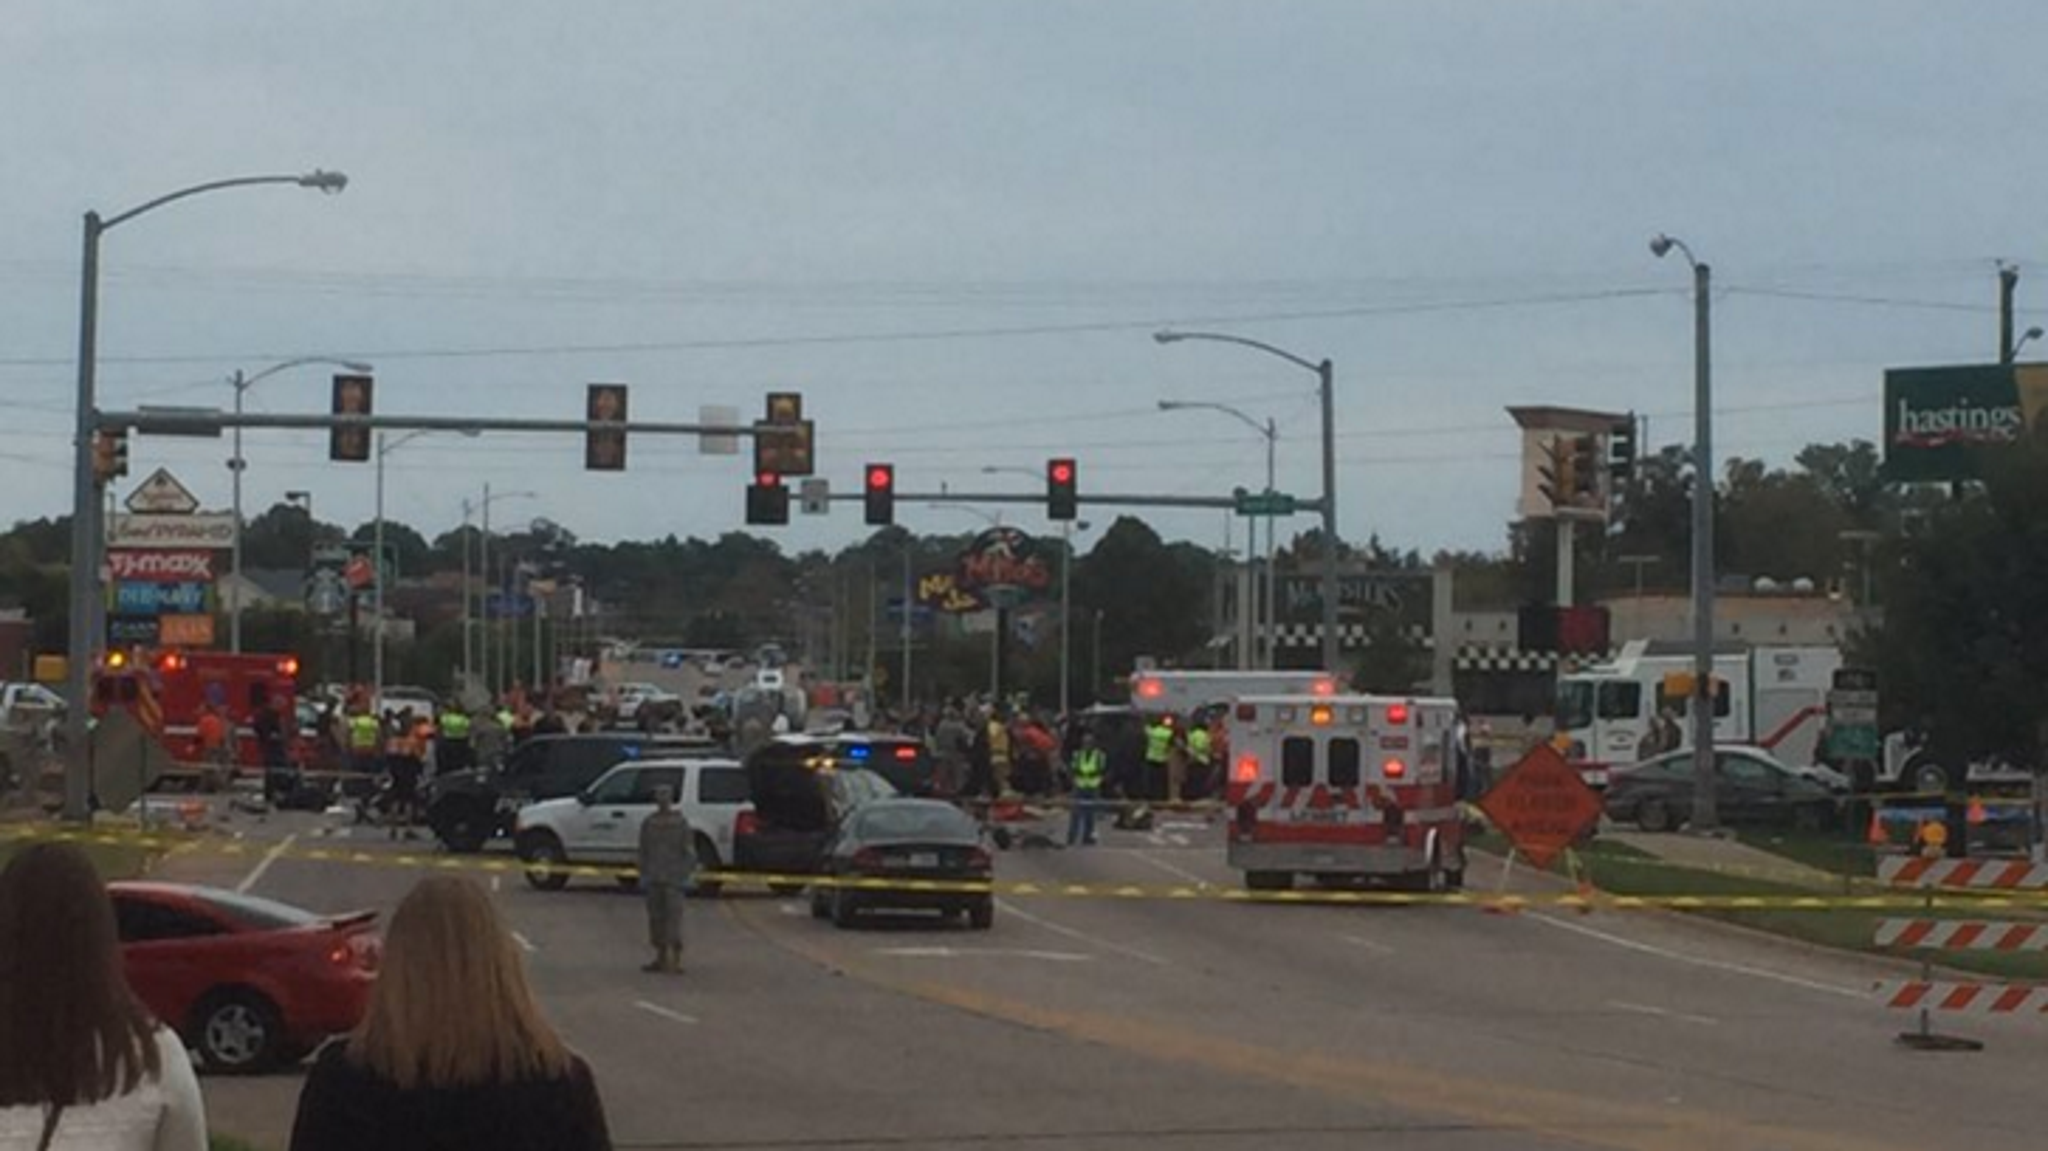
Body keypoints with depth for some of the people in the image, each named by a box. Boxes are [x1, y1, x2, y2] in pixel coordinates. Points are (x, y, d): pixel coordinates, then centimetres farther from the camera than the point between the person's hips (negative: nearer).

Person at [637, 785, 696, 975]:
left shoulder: (681, 823, -3)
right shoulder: (648, 824, 7)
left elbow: (689, 852, -2)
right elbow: (643, 852, 11)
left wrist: (687, 878, -9)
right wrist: (642, 877, 6)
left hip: (674, 879, -4)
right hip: (653, 879, 4)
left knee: (674, 917, -10)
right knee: (656, 918, 6)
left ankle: (676, 961, -11)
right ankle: (661, 959, 15)